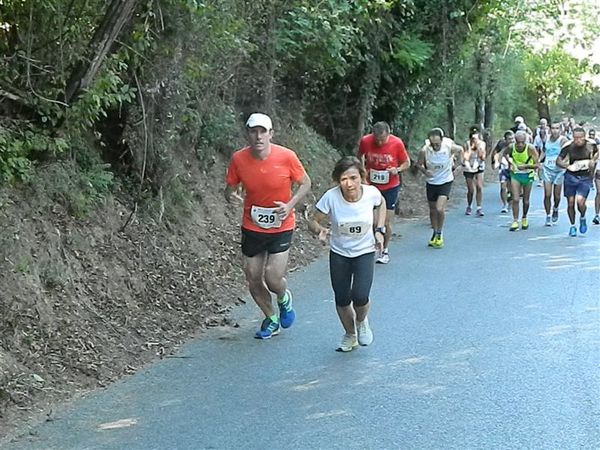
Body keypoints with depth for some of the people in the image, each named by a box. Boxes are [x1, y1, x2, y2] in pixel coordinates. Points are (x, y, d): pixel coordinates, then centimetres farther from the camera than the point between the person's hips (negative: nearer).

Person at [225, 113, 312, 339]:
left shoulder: (286, 157, -16)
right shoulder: (238, 159, -11)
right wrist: (230, 196, -22)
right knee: (253, 280, 8)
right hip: (251, 228, 3)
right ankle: (271, 319, 35)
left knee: (273, 280, -11)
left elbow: (305, 183, -2)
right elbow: (230, 188, 2)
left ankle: (284, 299, 28)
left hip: (281, 227, -3)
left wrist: (290, 205, -18)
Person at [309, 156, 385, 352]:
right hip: (339, 253, 1)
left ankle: (361, 321, 21)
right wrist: (319, 230, -35)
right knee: (342, 300, 6)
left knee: (360, 297, -15)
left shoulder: (371, 193, -19)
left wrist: (379, 230, -2)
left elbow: (381, 204, 6)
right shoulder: (331, 197, -23)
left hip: (365, 252, -1)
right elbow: (312, 221, -13)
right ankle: (350, 335, 35)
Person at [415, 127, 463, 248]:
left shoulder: (449, 147, -21)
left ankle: (439, 234, 4)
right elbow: (418, 164, -3)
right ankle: (435, 233, 33)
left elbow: (460, 150, 3)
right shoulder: (424, 150, -20)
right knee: (432, 210, 13)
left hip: (445, 181, -2)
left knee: (440, 209, -17)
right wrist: (424, 171, -22)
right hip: (431, 182, 2)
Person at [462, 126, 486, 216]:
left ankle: (479, 208, -8)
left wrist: (478, 147, -19)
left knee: (479, 187, -14)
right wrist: (471, 147, -23)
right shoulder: (467, 144, -11)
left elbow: (483, 158, -11)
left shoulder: (482, 144, -5)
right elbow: (466, 158, -18)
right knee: (471, 190, 1)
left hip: (479, 168, 1)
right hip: (468, 169, -1)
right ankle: (469, 207, 26)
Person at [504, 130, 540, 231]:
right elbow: (505, 153, 12)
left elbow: (537, 165, -19)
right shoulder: (511, 147, -14)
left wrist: (525, 166, -31)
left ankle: (524, 218, 33)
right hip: (515, 174, 1)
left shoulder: (530, 149, -21)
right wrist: (509, 161, -2)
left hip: (527, 175, -1)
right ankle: (515, 221, -4)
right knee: (515, 199, -9)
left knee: (526, 201, 10)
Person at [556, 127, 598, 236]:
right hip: (571, 177, 1)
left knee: (580, 202, -17)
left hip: (585, 178, -1)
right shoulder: (568, 146, -14)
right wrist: (568, 166, -26)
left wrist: (593, 161, -5)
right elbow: (558, 161, -8)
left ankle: (583, 218, 15)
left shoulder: (591, 144, -10)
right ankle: (572, 226, 26)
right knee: (570, 203, 4)